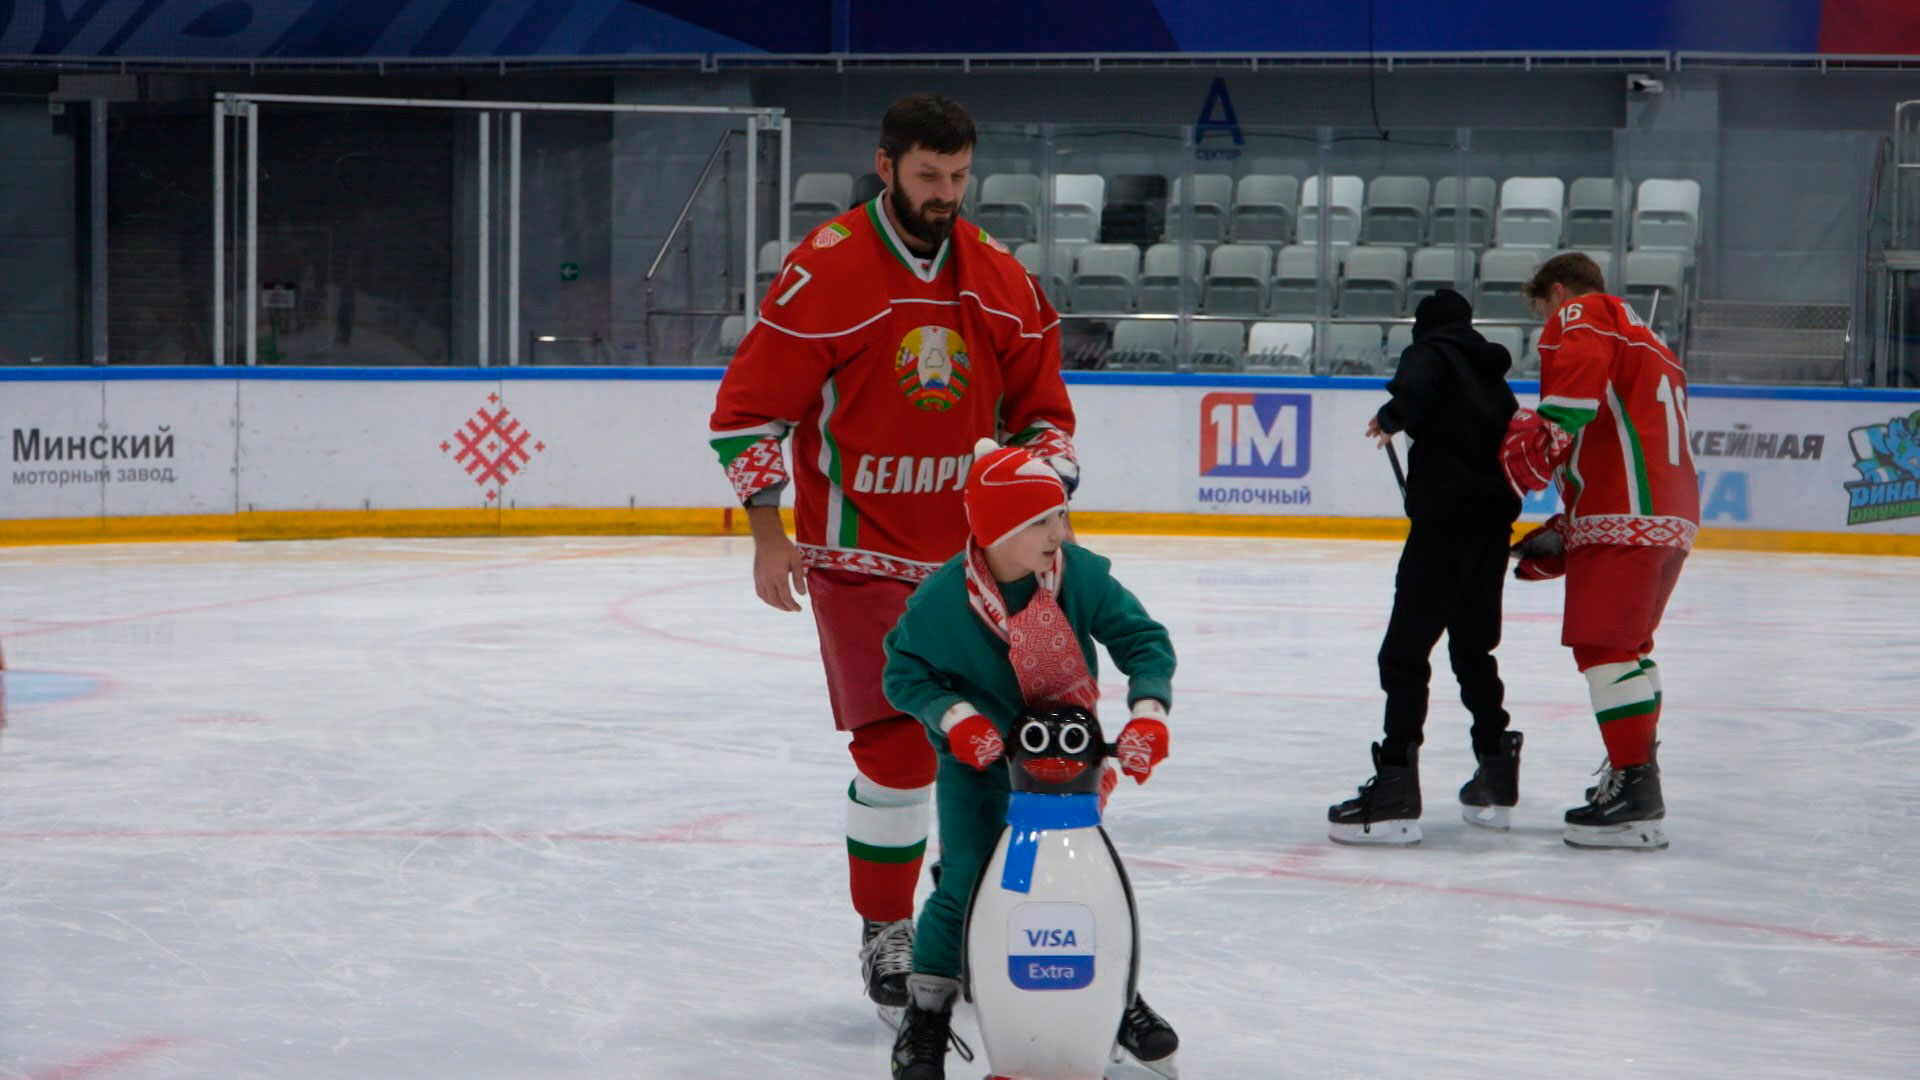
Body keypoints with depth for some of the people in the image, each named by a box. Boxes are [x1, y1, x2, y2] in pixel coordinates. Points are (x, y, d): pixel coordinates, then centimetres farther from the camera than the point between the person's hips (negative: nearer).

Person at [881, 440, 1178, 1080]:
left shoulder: (1081, 575, -17)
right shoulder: (941, 601, -22)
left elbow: (1144, 640, -10)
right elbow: (904, 673, -9)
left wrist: (1148, 712, -24)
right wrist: (954, 717, -24)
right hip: (978, 763, -2)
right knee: (963, 889, -11)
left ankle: (1120, 997, 28)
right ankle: (926, 1014, 8)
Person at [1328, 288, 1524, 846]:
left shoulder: (1429, 354, 1)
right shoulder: (1491, 373, 22)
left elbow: (1413, 396, -23)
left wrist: (1389, 418, -12)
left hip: (1446, 513, -8)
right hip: (1494, 518, 8)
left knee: (1406, 649, -9)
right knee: (1473, 647, 21)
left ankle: (1396, 789, -19)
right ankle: (1496, 778, 26)